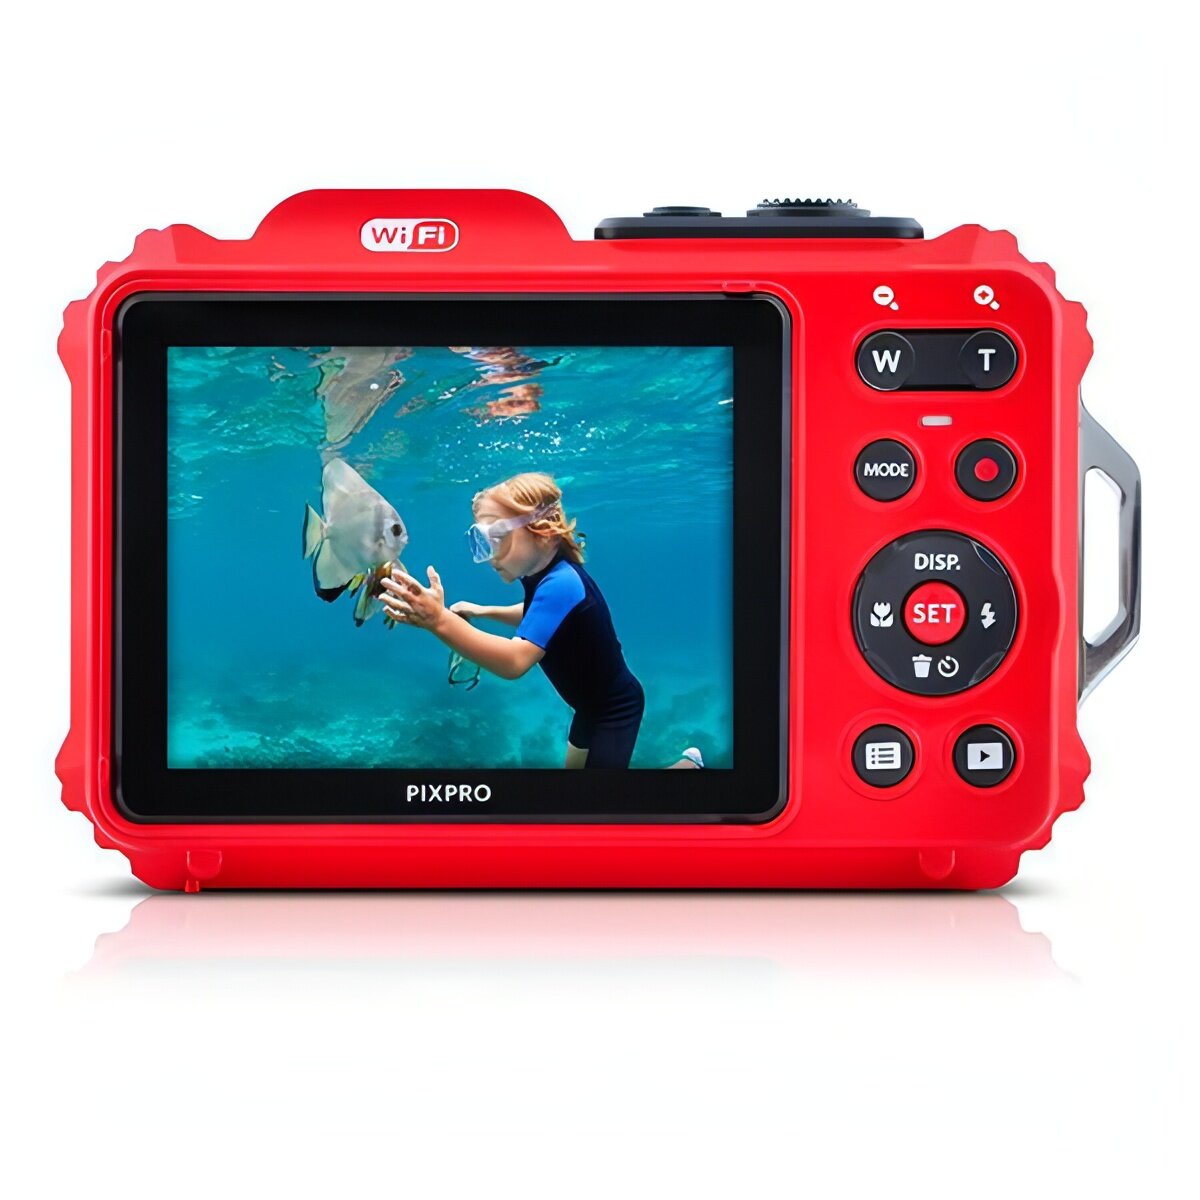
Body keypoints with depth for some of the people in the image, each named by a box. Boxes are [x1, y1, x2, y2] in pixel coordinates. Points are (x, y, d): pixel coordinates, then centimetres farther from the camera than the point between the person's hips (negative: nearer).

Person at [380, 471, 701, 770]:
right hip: (592, 705, 9)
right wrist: (482, 611, 8)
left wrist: (440, 621, -59)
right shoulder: (544, 574, -4)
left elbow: (515, 661, -48)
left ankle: (687, 765, 16)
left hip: (614, 709, -9)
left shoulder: (561, 584, -34)